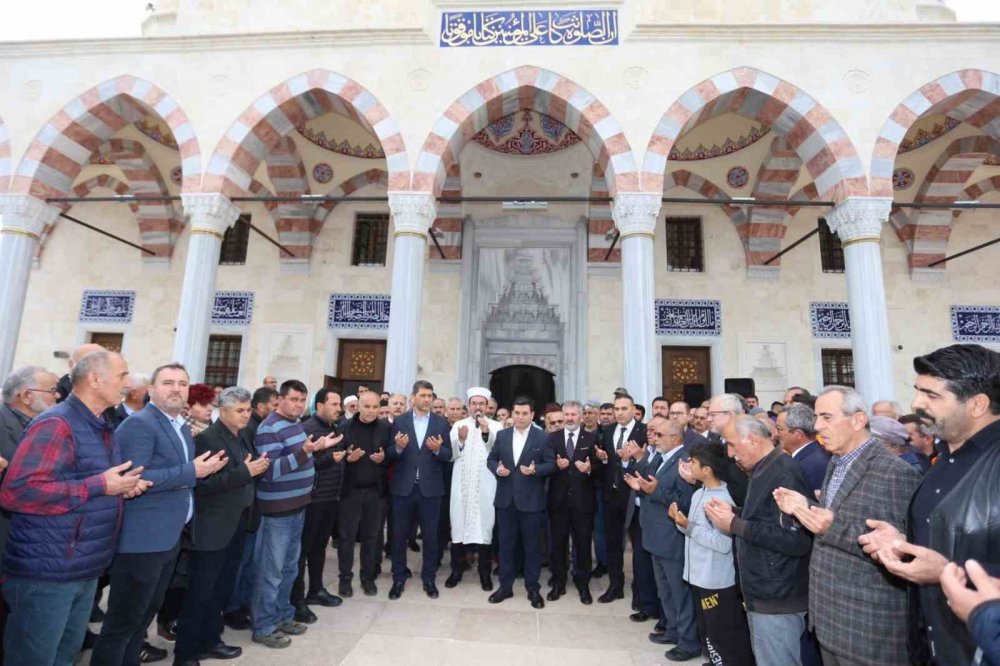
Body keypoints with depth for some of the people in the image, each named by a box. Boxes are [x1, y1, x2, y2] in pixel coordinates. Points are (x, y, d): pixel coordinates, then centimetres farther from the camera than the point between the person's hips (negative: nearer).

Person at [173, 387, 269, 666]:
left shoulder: (242, 436, 7)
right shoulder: (207, 438, -17)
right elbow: (204, 484, -25)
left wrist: (257, 468, -5)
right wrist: (245, 472, -28)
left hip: (237, 524, 8)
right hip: (213, 528, -8)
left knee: (221, 590, 20)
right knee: (199, 594, 7)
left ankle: (209, 641, 36)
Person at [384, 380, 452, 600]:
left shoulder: (441, 422, 0)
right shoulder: (399, 421, 0)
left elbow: (448, 455, 0)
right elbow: (390, 455, -1)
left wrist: (438, 449, -21)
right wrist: (398, 447, -22)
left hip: (430, 488, 0)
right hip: (403, 487, 0)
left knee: (430, 535, 10)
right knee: (399, 534, 11)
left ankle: (429, 579, 27)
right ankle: (398, 579, 28)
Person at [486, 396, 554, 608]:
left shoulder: (542, 437, -5)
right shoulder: (502, 435, 5)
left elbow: (551, 464, -6)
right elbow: (491, 459, 9)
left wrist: (535, 470, -22)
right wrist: (497, 469, -12)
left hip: (531, 500, -3)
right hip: (506, 499, 3)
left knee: (532, 545, 9)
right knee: (506, 543, 13)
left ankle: (533, 588, 24)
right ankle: (505, 586, 27)